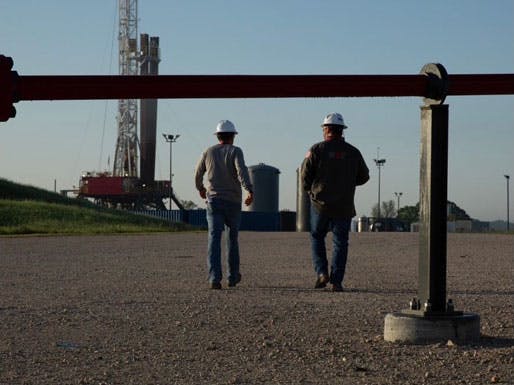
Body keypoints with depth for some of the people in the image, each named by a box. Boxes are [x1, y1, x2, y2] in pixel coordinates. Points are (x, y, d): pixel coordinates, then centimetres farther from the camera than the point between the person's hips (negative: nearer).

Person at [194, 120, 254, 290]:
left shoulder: (208, 152, 7)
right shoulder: (235, 151, -3)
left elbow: (198, 175, 17)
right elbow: (242, 170, -21)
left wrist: (200, 188, 38)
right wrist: (250, 191, -31)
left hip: (214, 201, 1)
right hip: (233, 202, -1)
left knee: (214, 239, -9)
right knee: (232, 238, 18)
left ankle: (214, 277, -25)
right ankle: (233, 276, 28)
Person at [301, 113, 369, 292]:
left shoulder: (317, 149, -6)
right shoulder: (353, 152, 3)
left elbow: (306, 174, -5)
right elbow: (363, 176, 11)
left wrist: (310, 189, 15)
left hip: (321, 203, -1)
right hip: (344, 206, 1)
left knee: (317, 237, 16)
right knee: (340, 243, 6)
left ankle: (322, 272, 1)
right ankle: (336, 281, 0)